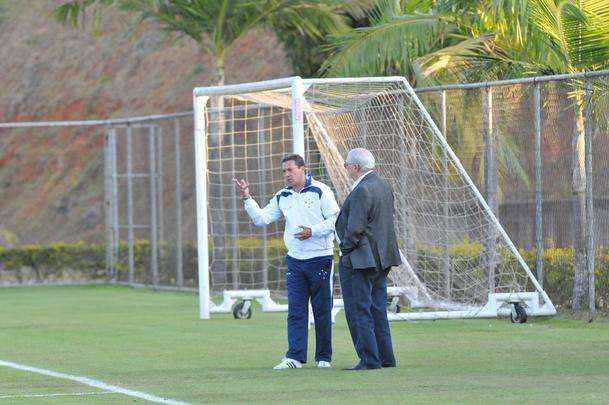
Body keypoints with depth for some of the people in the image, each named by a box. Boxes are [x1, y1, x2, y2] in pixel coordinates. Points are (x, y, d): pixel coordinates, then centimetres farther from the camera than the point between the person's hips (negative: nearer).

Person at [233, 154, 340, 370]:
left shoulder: (320, 191, -3)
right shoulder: (282, 197, 13)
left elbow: (335, 219, -7)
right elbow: (261, 219, 9)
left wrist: (312, 231, -18)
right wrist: (247, 198, -1)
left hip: (320, 258, -4)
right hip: (295, 260, 4)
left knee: (322, 310, 2)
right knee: (296, 311, -2)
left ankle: (324, 357, 10)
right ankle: (295, 357, -4)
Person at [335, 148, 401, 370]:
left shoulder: (362, 191, -19)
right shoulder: (383, 185, 11)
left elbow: (354, 228, -22)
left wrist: (345, 249, -7)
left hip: (359, 260, -10)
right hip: (381, 259, 10)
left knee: (358, 312, -4)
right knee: (377, 310, 16)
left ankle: (369, 359, -6)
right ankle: (385, 357, 18)